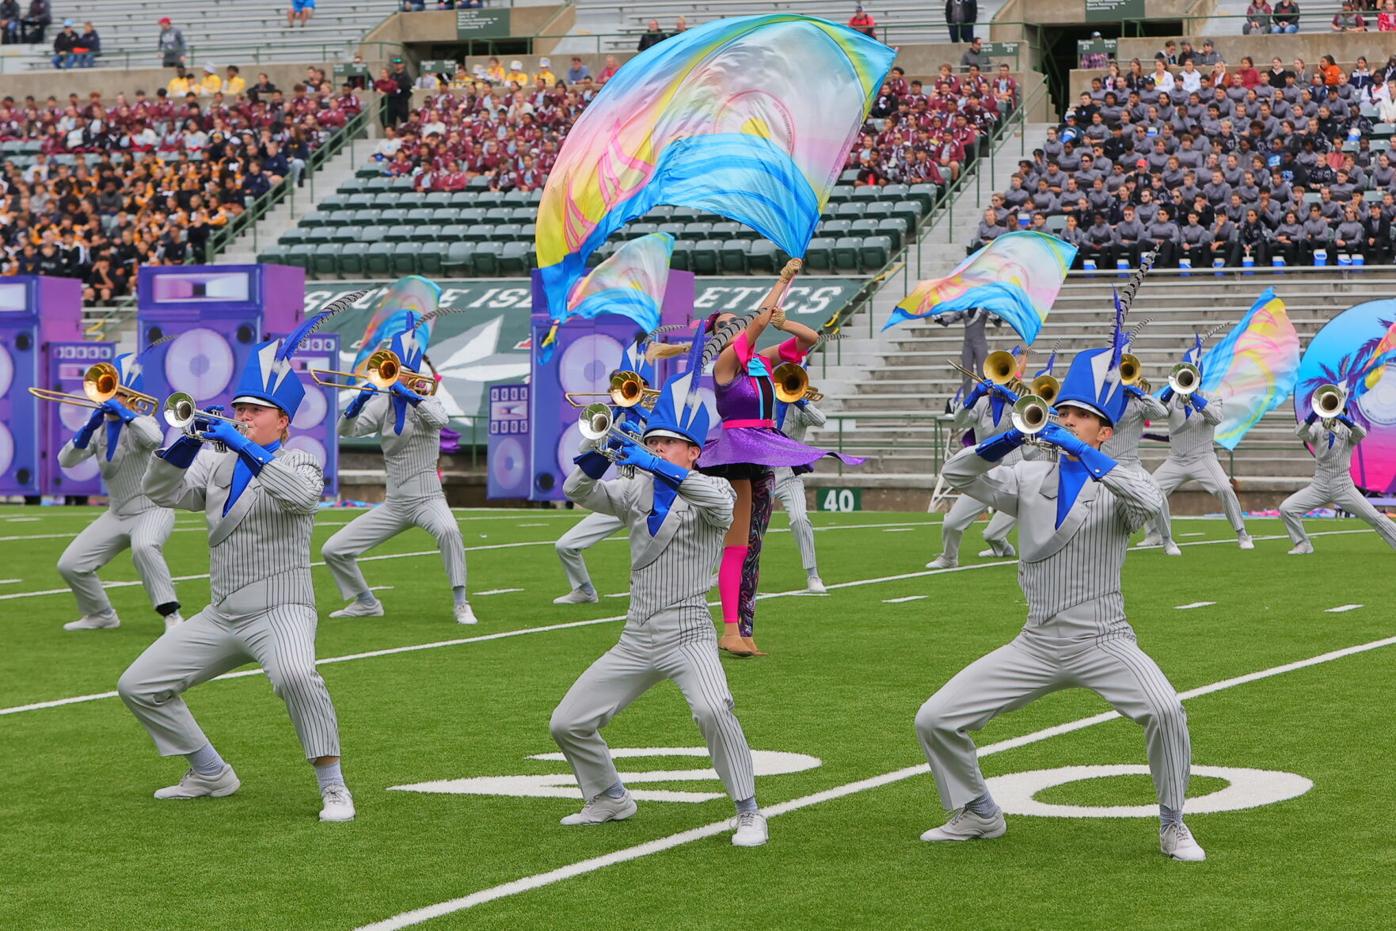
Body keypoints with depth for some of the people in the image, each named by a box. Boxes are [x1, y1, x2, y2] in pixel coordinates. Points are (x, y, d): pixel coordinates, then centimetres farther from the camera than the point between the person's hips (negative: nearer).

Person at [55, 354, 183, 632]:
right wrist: (88, 428, -20)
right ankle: (101, 616, 24)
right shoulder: (99, 428, 4)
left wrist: (124, 413, -33)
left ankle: (171, 614, -32)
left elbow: (154, 438, -35)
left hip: (153, 509, -7)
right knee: (69, 565, 2)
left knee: (143, 546, -39)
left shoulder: (140, 422, -11)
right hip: (117, 515, 7)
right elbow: (66, 460, -6)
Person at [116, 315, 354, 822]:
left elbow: (302, 495, -28)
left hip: (279, 610, -7)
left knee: (295, 674, -38)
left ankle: (333, 789, -25)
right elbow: (162, 492, 2)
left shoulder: (298, 462, -5)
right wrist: (186, 441, -13)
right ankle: (210, 775, 22)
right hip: (222, 616, 7)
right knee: (138, 686, 8)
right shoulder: (217, 464, 12)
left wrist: (246, 449, -32)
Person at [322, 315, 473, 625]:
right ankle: (366, 603, 25)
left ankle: (461, 605, -28)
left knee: (448, 530, -39)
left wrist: (409, 395, -35)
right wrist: (360, 400, -25)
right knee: (333, 550, 3)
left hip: (427, 498, -5)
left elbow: (439, 419, -28)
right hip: (393, 504, 5)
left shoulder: (426, 402, -5)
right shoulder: (381, 404, 4)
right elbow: (347, 430, -8)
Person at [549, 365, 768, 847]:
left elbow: (720, 502, -27)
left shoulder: (710, 490, -3)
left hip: (687, 634, -6)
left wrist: (658, 466, -37)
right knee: (567, 724, 8)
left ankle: (749, 814, -19)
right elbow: (579, 492, -2)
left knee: (712, 709, -34)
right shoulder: (636, 490, 11)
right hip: (635, 639, 6)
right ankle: (610, 799, 33)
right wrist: (598, 449, -22)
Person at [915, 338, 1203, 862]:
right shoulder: (1030, 478, 8)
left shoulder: (1118, 481, -3)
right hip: (1037, 644, 4)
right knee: (933, 720, -2)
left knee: (1165, 711, -31)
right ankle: (979, 815, 21)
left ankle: (1173, 827, -9)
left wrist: (1086, 456, -32)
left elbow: (1149, 503, -26)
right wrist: (1008, 441, -19)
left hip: (1103, 642, -4)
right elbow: (957, 475, -2)